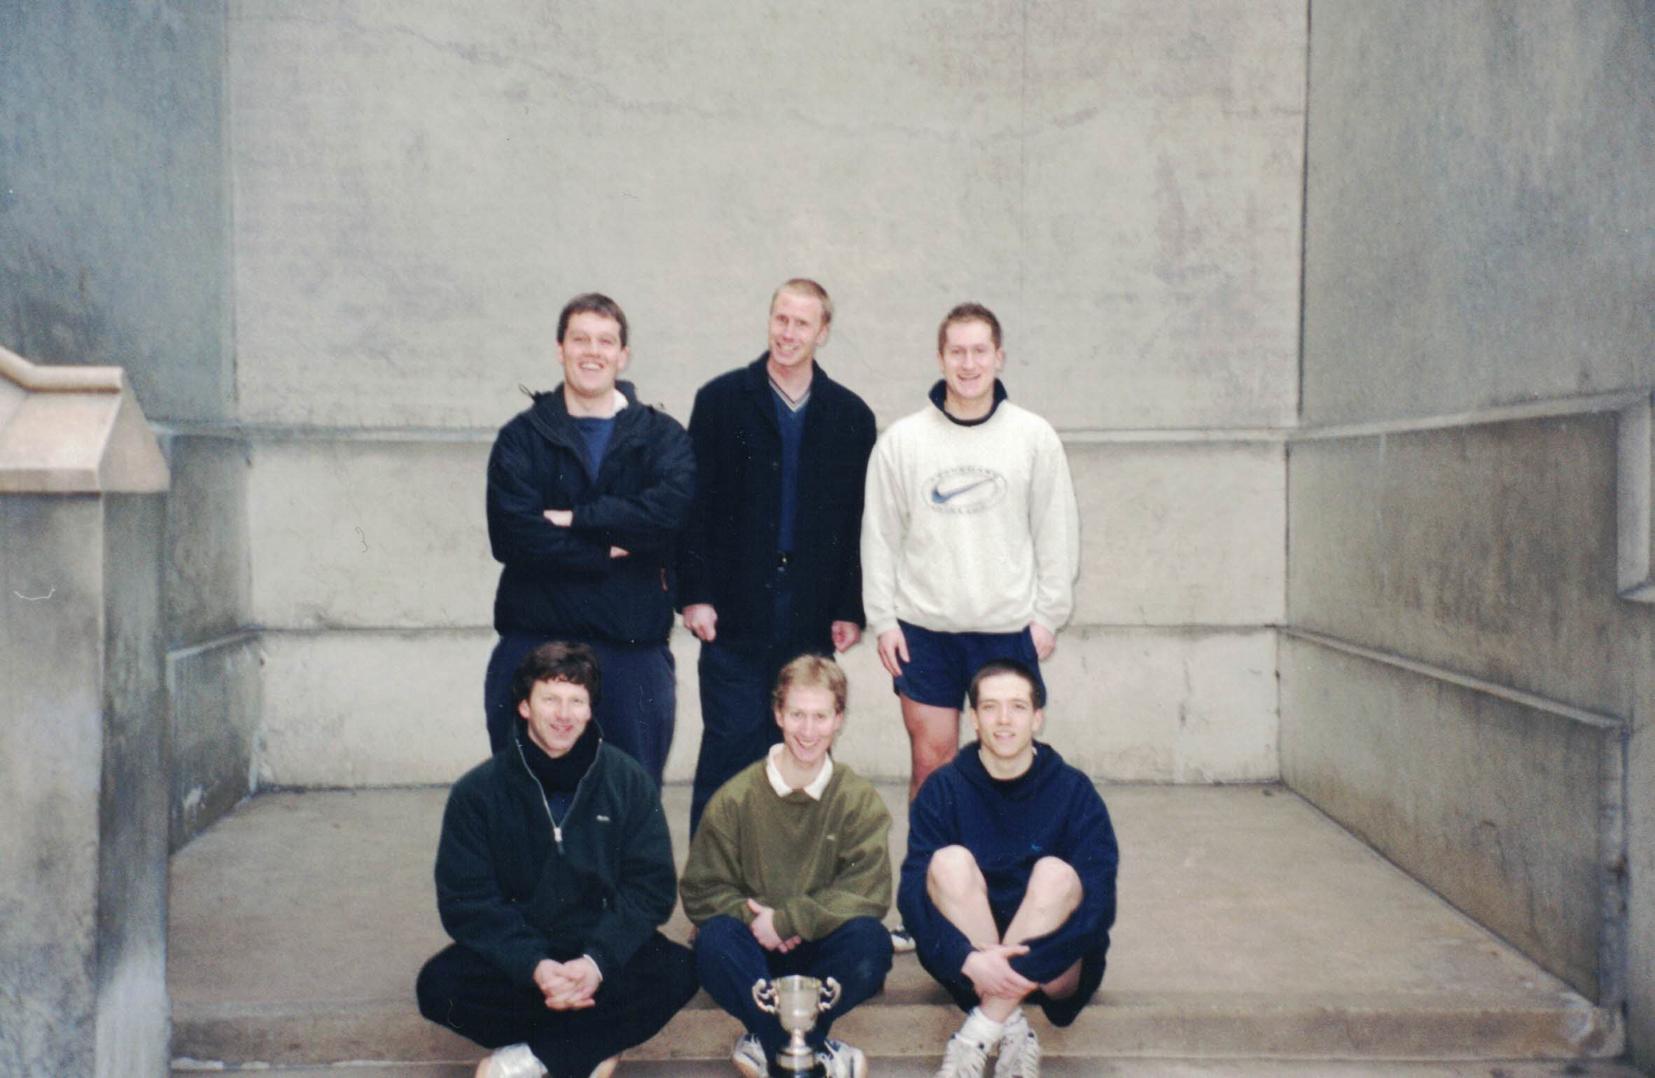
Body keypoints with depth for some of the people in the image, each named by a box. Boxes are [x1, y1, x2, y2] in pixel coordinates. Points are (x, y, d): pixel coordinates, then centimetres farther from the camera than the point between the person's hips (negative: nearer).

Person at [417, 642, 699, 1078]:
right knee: (439, 985, -28)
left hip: (602, 949, 1)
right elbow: (466, 901, -8)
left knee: (677, 972, -27)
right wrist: (533, 966, -24)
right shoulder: (476, 792, -4)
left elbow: (651, 887, -5)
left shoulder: (628, 782, -3)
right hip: (512, 956, 0)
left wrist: (598, 960, -22)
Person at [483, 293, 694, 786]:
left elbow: (671, 507, -14)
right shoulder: (522, 437, 4)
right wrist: (611, 550, -10)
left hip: (633, 642, 0)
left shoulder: (661, 435, 6)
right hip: (535, 638, 0)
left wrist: (576, 519, -13)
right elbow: (512, 534, -10)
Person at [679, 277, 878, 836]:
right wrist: (695, 594, -7)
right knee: (730, 743, -1)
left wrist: (851, 609, 3)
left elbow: (860, 519, 8)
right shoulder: (721, 400, 3)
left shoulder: (850, 415, 8)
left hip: (811, 620, 2)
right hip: (735, 613, -2)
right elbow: (695, 504, 0)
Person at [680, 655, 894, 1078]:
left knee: (869, 939, -31)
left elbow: (868, 893, -12)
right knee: (715, 939, -32)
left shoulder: (860, 799, -4)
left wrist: (785, 920, -18)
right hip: (755, 954, 0)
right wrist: (752, 917, -21)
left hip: (821, 953, 0)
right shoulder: (734, 799, -4)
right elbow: (701, 891, -2)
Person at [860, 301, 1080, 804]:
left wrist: (1048, 615, 1)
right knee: (930, 762, 5)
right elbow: (880, 536, 4)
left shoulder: (1035, 437, 1)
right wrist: (882, 619, 0)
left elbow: (1057, 533, 4)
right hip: (923, 629, 0)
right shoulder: (901, 440, 1)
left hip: (1009, 629, 0)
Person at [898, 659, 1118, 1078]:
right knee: (950, 861, -24)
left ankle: (979, 1036, -26)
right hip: (966, 961, 1)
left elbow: (1099, 901, -14)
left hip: (1052, 967, 0)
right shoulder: (943, 789, -3)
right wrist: (968, 959, -31)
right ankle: (1012, 1032, -24)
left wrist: (1029, 963, -28)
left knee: (1056, 874, -27)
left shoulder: (1074, 792, -5)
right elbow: (913, 891, -13)